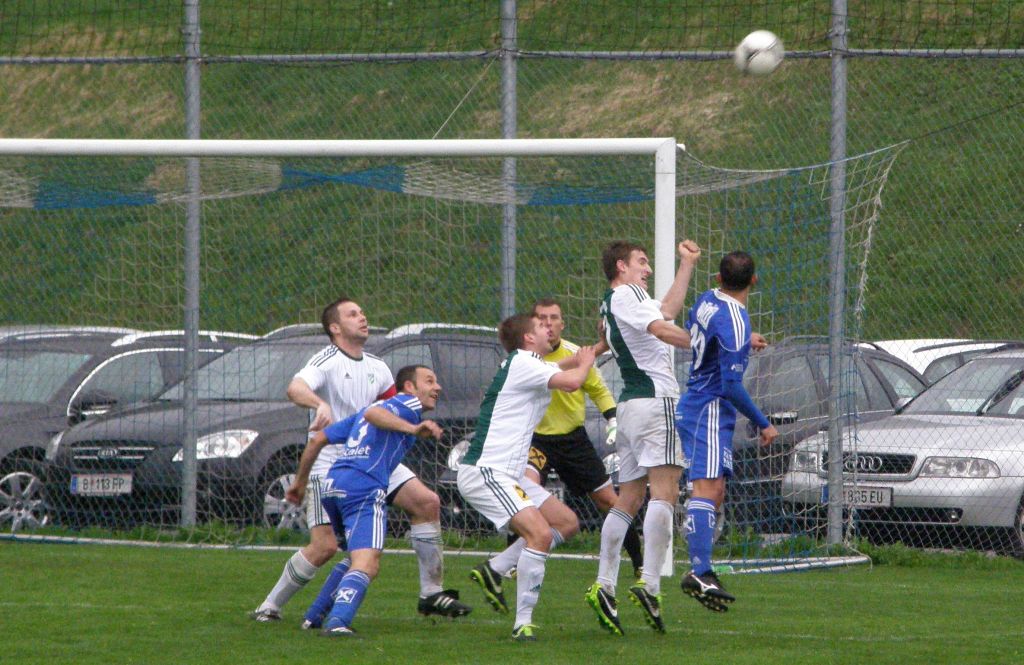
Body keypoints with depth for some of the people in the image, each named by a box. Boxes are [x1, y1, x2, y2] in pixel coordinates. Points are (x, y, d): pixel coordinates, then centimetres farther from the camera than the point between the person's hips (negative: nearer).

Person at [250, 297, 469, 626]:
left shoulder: (377, 368, 12)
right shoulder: (327, 361, -10)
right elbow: (295, 388, -31)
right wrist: (320, 404, -51)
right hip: (328, 464, -7)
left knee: (427, 502, -4)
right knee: (325, 546, -17)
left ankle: (432, 594, 5)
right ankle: (269, 607, 0)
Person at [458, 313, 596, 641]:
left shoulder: (527, 365, 19)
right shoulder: (521, 364, -12)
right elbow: (571, 381, -22)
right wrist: (585, 363, -2)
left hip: (508, 474, 10)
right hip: (484, 473, -10)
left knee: (567, 522, 12)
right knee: (541, 533, -24)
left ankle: (494, 571, 11)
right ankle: (523, 623, -22)